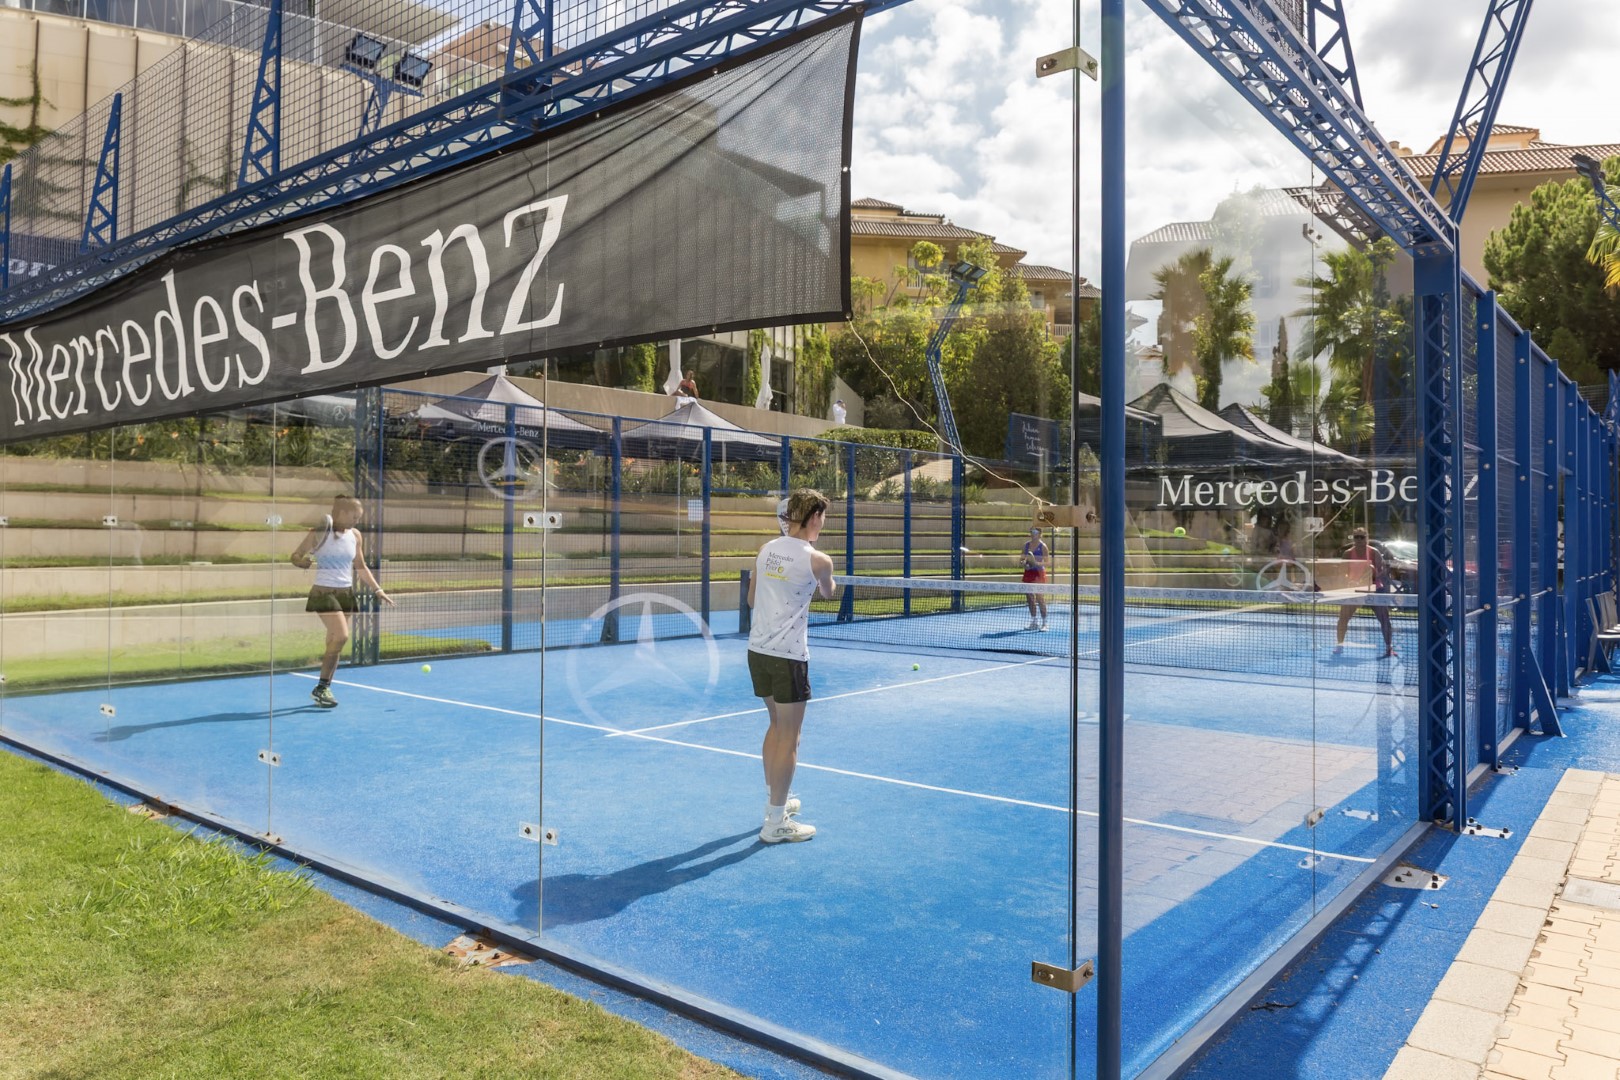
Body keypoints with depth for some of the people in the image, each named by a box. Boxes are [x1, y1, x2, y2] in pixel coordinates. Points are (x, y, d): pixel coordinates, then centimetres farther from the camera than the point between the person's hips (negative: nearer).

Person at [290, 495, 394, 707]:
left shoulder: (355, 535, 7)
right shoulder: (320, 533, -9)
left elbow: (361, 567, 16)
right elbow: (295, 556, -2)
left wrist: (378, 590, 11)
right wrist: (304, 562, -24)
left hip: (346, 593, 6)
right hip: (324, 592, -6)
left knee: (334, 642, 6)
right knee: (341, 636, -19)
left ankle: (324, 689, 15)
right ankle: (321, 687, -7)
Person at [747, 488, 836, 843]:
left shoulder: (765, 549, 6)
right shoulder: (817, 560, -10)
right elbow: (828, 593, 13)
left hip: (757, 649, 7)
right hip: (788, 655, -7)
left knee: (777, 725, 23)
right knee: (789, 738, 3)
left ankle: (774, 801, 35)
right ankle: (775, 823, 8)